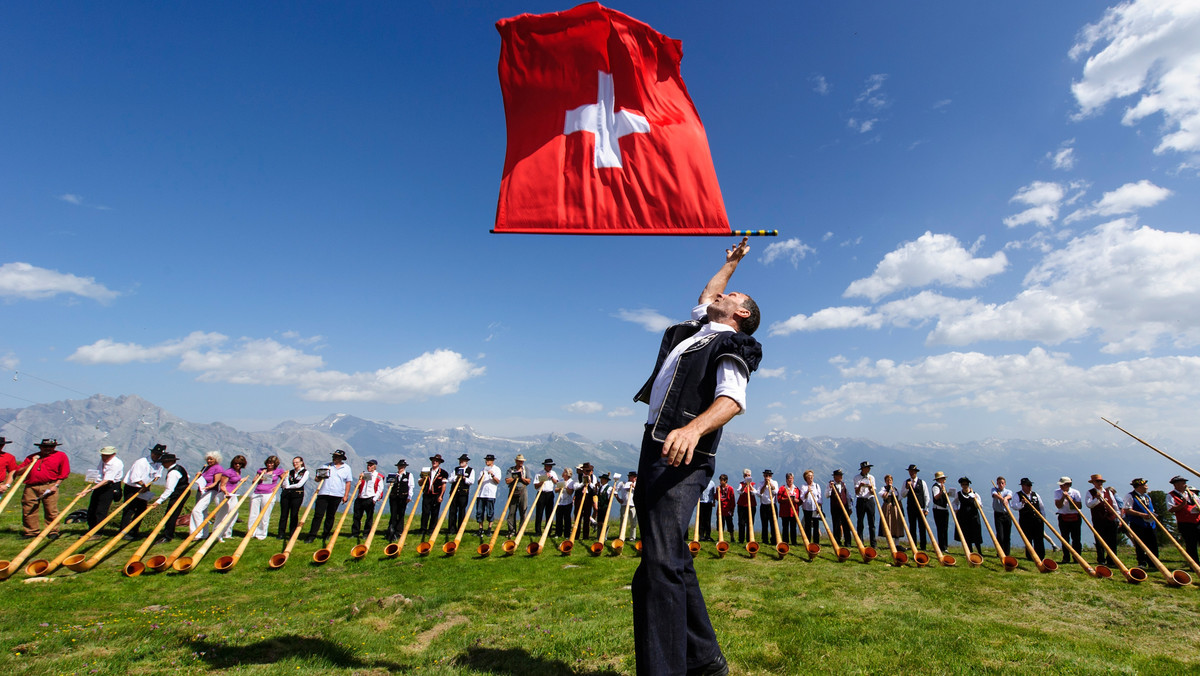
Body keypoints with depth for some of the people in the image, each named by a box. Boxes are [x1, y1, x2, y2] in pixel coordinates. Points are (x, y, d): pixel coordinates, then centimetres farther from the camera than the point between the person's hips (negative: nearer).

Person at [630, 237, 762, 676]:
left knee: (661, 562, -19)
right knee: (673, 562, 12)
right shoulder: (696, 328, 24)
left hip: (684, 457, -9)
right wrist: (731, 262, 55)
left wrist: (693, 428, -36)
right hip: (655, 449, 9)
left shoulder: (731, 346, 0)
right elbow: (706, 294, 45)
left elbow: (732, 400, -18)